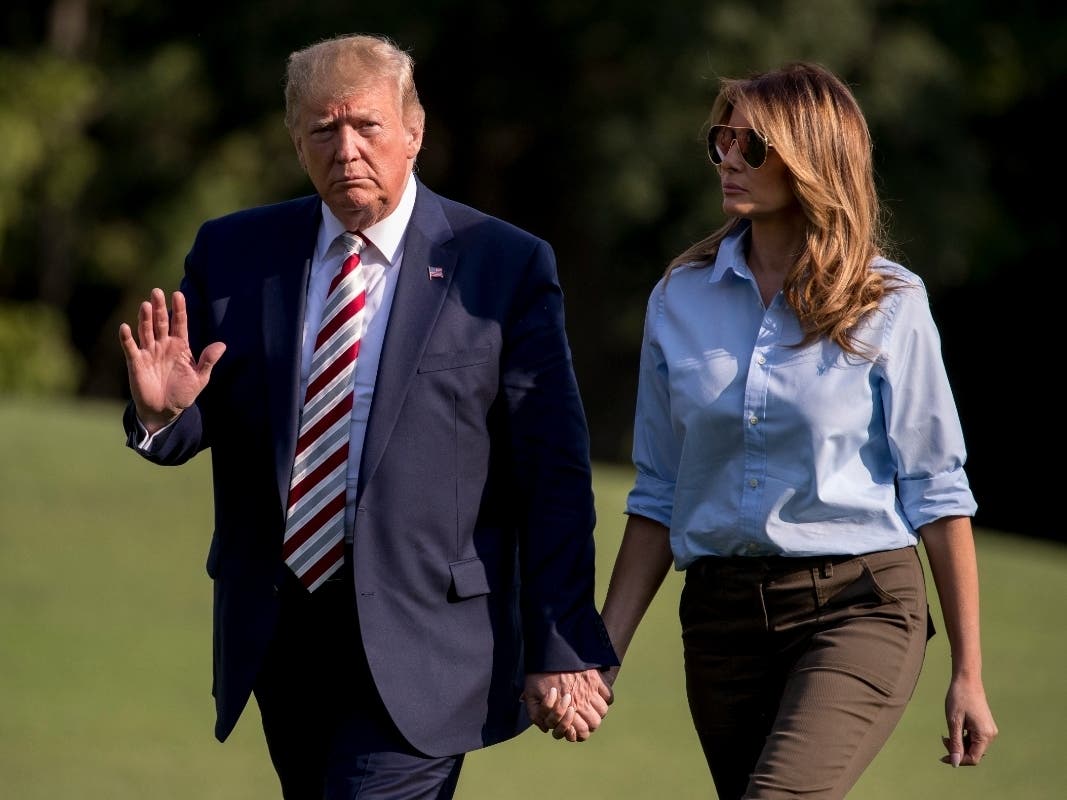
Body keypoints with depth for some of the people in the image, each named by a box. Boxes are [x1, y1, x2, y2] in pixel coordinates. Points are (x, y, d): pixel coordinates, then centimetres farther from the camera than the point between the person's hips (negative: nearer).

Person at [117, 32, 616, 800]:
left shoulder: (505, 266, -5)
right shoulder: (233, 253, 6)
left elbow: (555, 474, -5)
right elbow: (189, 431, 8)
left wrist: (561, 650, -8)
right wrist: (161, 411, -17)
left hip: (421, 638, -4)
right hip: (278, 638, 5)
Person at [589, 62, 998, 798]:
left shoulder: (888, 304, -3)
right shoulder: (681, 301, 7)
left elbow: (937, 493, -1)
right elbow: (659, 495, 12)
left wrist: (968, 674, -2)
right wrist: (603, 652, 5)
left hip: (858, 607, -5)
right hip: (722, 618, 5)